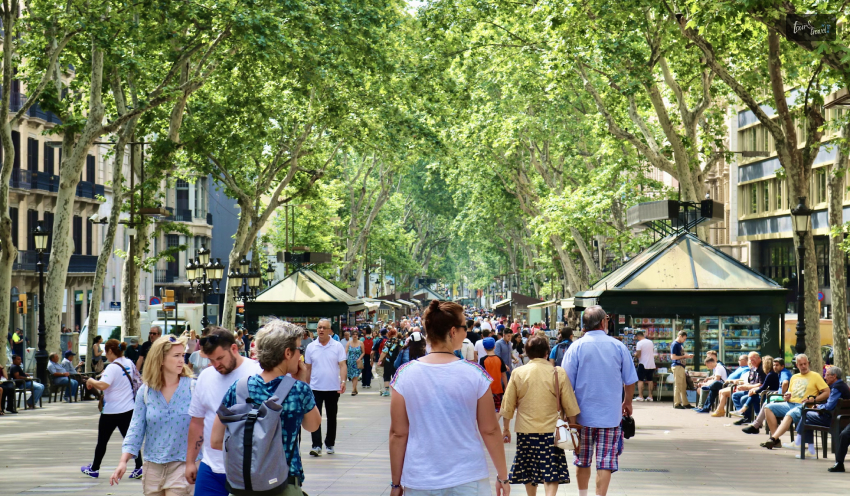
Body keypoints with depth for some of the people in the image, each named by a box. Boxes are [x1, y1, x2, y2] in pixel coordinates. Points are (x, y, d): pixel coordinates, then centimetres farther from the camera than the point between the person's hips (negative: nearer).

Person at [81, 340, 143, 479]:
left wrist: (91, 381, -13)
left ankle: (94, 469, 24)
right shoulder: (129, 363, 5)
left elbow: (102, 385, -33)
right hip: (129, 409, 6)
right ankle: (139, 467, -8)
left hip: (111, 411, -6)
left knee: (102, 441, 11)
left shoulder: (112, 367, -19)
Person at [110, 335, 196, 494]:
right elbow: (136, 428, 4)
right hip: (153, 467, 3)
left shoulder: (192, 387, -5)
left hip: (182, 464, -3)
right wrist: (123, 461, -6)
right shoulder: (145, 391, 2)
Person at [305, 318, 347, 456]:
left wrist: (343, 381, -18)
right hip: (316, 387, 0)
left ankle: (330, 444, 21)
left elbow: (342, 365, -4)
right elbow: (308, 367, 10)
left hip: (333, 388, 0)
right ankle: (316, 446, -9)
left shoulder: (337, 346, -1)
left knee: (332, 418, 10)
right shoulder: (311, 347, 4)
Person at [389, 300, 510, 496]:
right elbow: (490, 430, -1)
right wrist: (502, 476, 11)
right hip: (467, 480, -1)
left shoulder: (405, 375, -4)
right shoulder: (474, 374, -6)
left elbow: (398, 434, -1)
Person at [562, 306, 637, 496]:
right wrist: (627, 402, 22)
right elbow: (630, 381, 5)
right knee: (606, 461, 1)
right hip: (611, 414, -1)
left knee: (583, 461, 15)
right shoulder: (618, 347, -3)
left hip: (583, 415, 1)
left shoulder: (576, 347, -5)